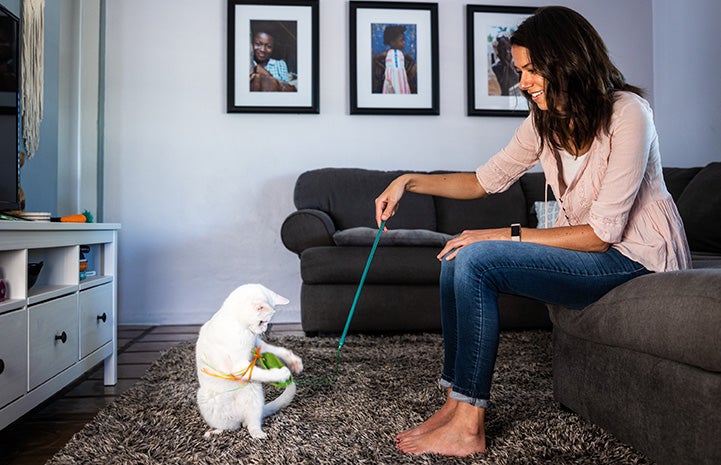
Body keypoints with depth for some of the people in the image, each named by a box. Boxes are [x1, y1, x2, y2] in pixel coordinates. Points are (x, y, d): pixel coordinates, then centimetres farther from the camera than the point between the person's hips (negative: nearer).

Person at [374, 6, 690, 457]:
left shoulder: (626, 114, -19)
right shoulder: (546, 121, 4)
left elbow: (602, 232, -21)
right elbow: (487, 179, 11)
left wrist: (509, 235, -20)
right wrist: (411, 181, 0)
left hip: (636, 260, -8)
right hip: (587, 249, 8)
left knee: (477, 260, -24)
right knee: (457, 258, -10)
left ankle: (468, 426, -16)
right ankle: (456, 403, -6)